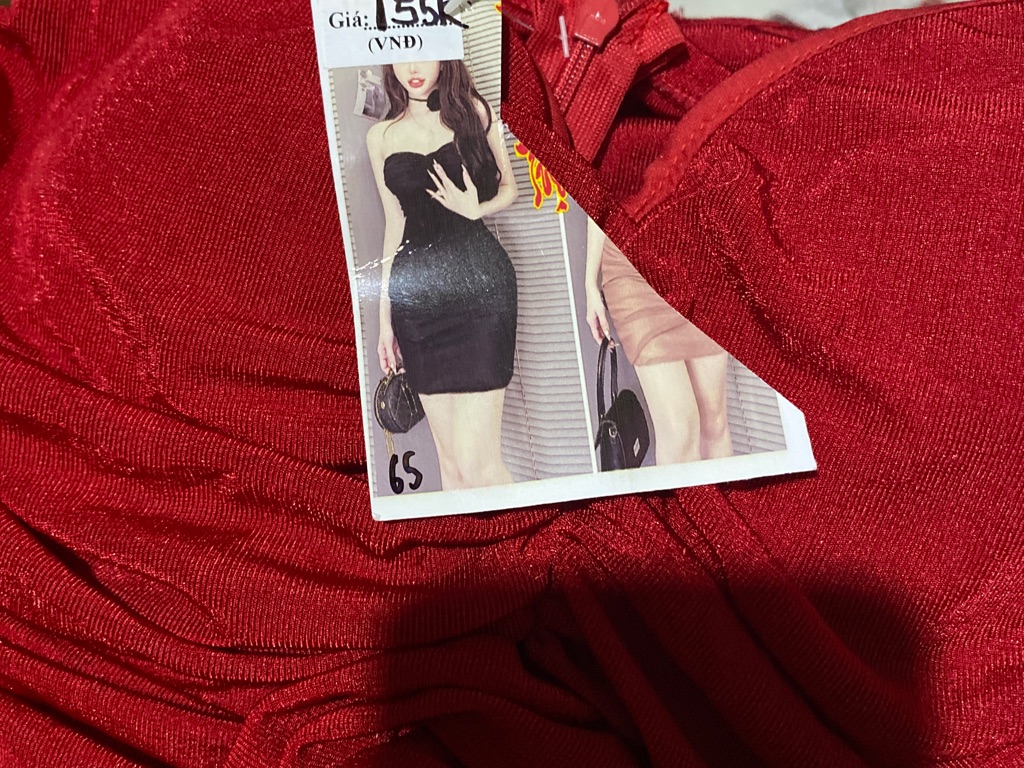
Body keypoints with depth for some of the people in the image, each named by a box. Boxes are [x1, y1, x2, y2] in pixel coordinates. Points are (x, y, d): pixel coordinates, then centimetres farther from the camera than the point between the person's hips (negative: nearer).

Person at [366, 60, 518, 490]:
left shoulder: (474, 112, 11)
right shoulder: (381, 137, 15)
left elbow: (509, 188, 14)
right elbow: (395, 224, 16)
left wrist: (475, 209, -9)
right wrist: (384, 316, 13)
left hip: (479, 281, -2)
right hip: (416, 296, 3)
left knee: (477, 462, -11)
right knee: (450, 461, 3)